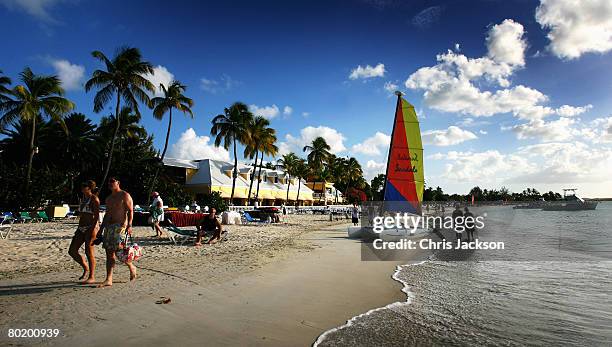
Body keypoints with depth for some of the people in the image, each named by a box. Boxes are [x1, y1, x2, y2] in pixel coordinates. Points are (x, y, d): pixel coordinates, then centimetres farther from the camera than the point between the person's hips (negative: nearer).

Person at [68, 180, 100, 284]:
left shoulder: (94, 199, -8)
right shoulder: (83, 198, 17)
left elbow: (96, 216, -15)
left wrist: (92, 229, -23)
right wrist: (79, 228, 22)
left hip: (91, 227, -9)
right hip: (81, 228, 9)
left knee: (89, 252, -7)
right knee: (72, 251, 6)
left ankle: (92, 277, 2)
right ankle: (85, 267, 27)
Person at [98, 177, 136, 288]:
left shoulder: (125, 195, -4)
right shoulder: (108, 198, 19)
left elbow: (130, 211, -11)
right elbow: (107, 214, 24)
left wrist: (129, 225, -22)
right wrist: (101, 228, 21)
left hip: (120, 226, -7)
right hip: (109, 226, 7)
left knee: (119, 250, -13)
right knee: (109, 254, 4)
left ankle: (132, 267, 13)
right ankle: (108, 280, 7)